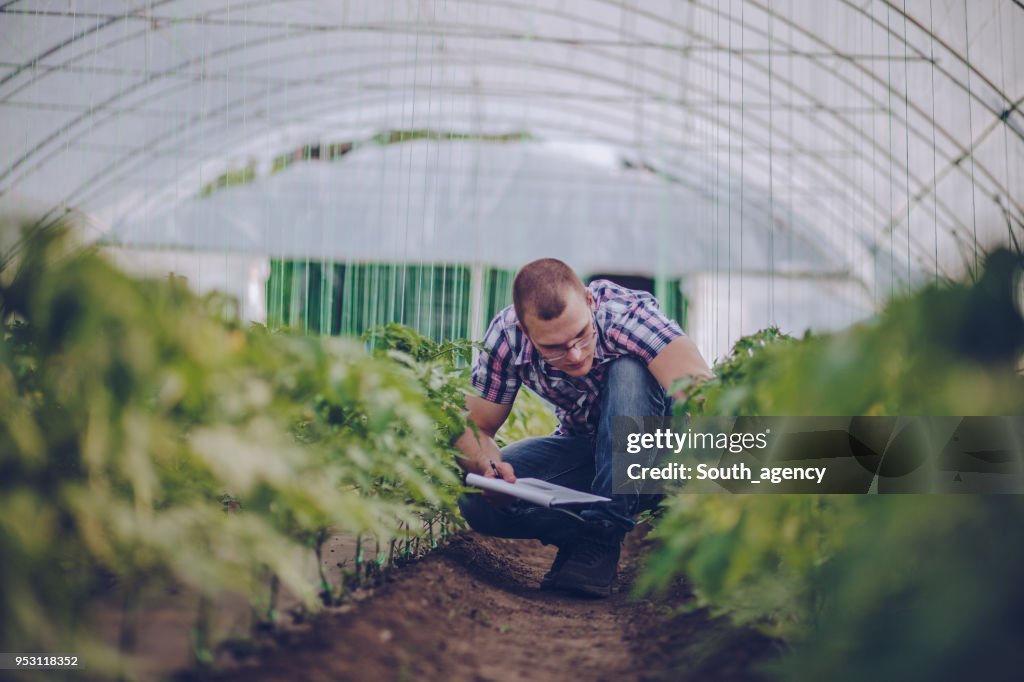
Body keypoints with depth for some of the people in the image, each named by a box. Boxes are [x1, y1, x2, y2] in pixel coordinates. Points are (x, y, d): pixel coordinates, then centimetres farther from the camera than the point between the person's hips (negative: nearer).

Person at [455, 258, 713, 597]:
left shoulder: (626, 311, -31)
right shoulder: (507, 335, -21)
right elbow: (473, 426, -14)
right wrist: (486, 463, -37)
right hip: (583, 446, 2)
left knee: (627, 371, -36)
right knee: (476, 500, -23)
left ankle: (602, 537, -28)